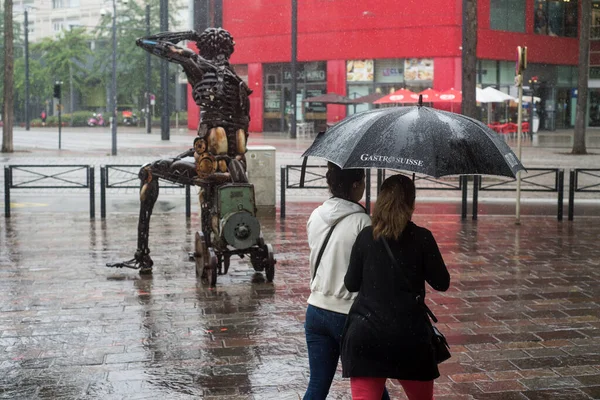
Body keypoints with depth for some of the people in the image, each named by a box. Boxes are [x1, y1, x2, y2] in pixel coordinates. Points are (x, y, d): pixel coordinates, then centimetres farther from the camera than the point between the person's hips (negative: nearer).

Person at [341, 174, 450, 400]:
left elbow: (351, 284, 6)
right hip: (408, 334, 0)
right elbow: (442, 283, 1)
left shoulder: (365, 237, 1)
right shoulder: (422, 238, -4)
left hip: (364, 334, 1)